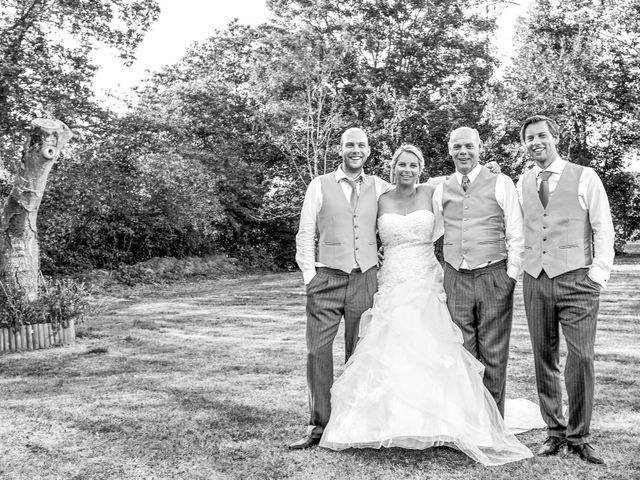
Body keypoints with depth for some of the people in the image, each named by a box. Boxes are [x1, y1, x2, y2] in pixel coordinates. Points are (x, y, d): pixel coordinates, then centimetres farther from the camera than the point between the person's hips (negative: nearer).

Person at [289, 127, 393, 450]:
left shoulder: (379, 187, 10)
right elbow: (305, 234, 5)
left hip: (365, 279, 1)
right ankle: (318, 426, 9)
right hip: (326, 278, -1)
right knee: (317, 352, -4)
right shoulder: (319, 186, 6)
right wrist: (309, 275, -3)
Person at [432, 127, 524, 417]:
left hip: (493, 277, -2)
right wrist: (437, 280, 10)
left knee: (493, 356, 3)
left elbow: (516, 236, 1)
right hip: (455, 279, 3)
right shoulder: (441, 190, 12)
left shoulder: (501, 184, 3)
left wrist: (511, 277, -5)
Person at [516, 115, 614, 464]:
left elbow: (603, 229, 2)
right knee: (544, 359, 7)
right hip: (535, 280, 3)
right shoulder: (522, 184, 13)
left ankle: (578, 436, 9)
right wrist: (520, 268, 5)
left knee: (581, 359, -7)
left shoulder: (584, 177, 4)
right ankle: (555, 431, 19)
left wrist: (599, 274, -4)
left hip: (576, 279, -3)